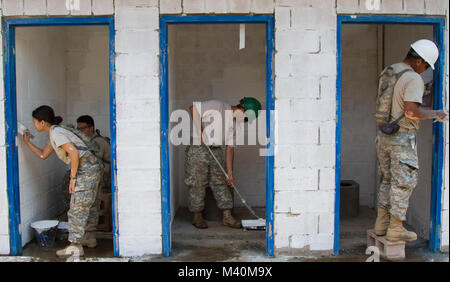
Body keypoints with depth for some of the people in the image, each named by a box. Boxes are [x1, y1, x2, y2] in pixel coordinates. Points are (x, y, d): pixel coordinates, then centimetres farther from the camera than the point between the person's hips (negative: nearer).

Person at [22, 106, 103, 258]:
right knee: (86, 205, 20)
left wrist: (73, 177, -16)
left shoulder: (56, 133, -13)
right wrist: (27, 142, 24)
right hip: (92, 167, 10)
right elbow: (43, 155, 27)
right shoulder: (54, 134, 18)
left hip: (86, 168, -10)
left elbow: (74, 153, -23)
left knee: (78, 207, -6)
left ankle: (75, 246, -2)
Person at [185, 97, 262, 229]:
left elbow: (230, 148, 10)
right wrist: (200, 131, -21)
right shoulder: (217, 105, -11)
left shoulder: (234, 124, 9)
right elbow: (193, 108, -16)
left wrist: (229, 172, 6)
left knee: (221, 183, 4)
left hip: (216, 151, 7)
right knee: (197, 184, -2)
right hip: (198, 149, -7)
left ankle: (227, 217, 9)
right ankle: (197, 217, 10)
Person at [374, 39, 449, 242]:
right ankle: (395, 229, 7)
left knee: (387, 180, 16)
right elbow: (411, 111, -25)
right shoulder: (413, 79, -15)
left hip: (384, 134, 8)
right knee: (404, 183, 2)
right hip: (403, 137, -8)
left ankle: (381, 224, 21)